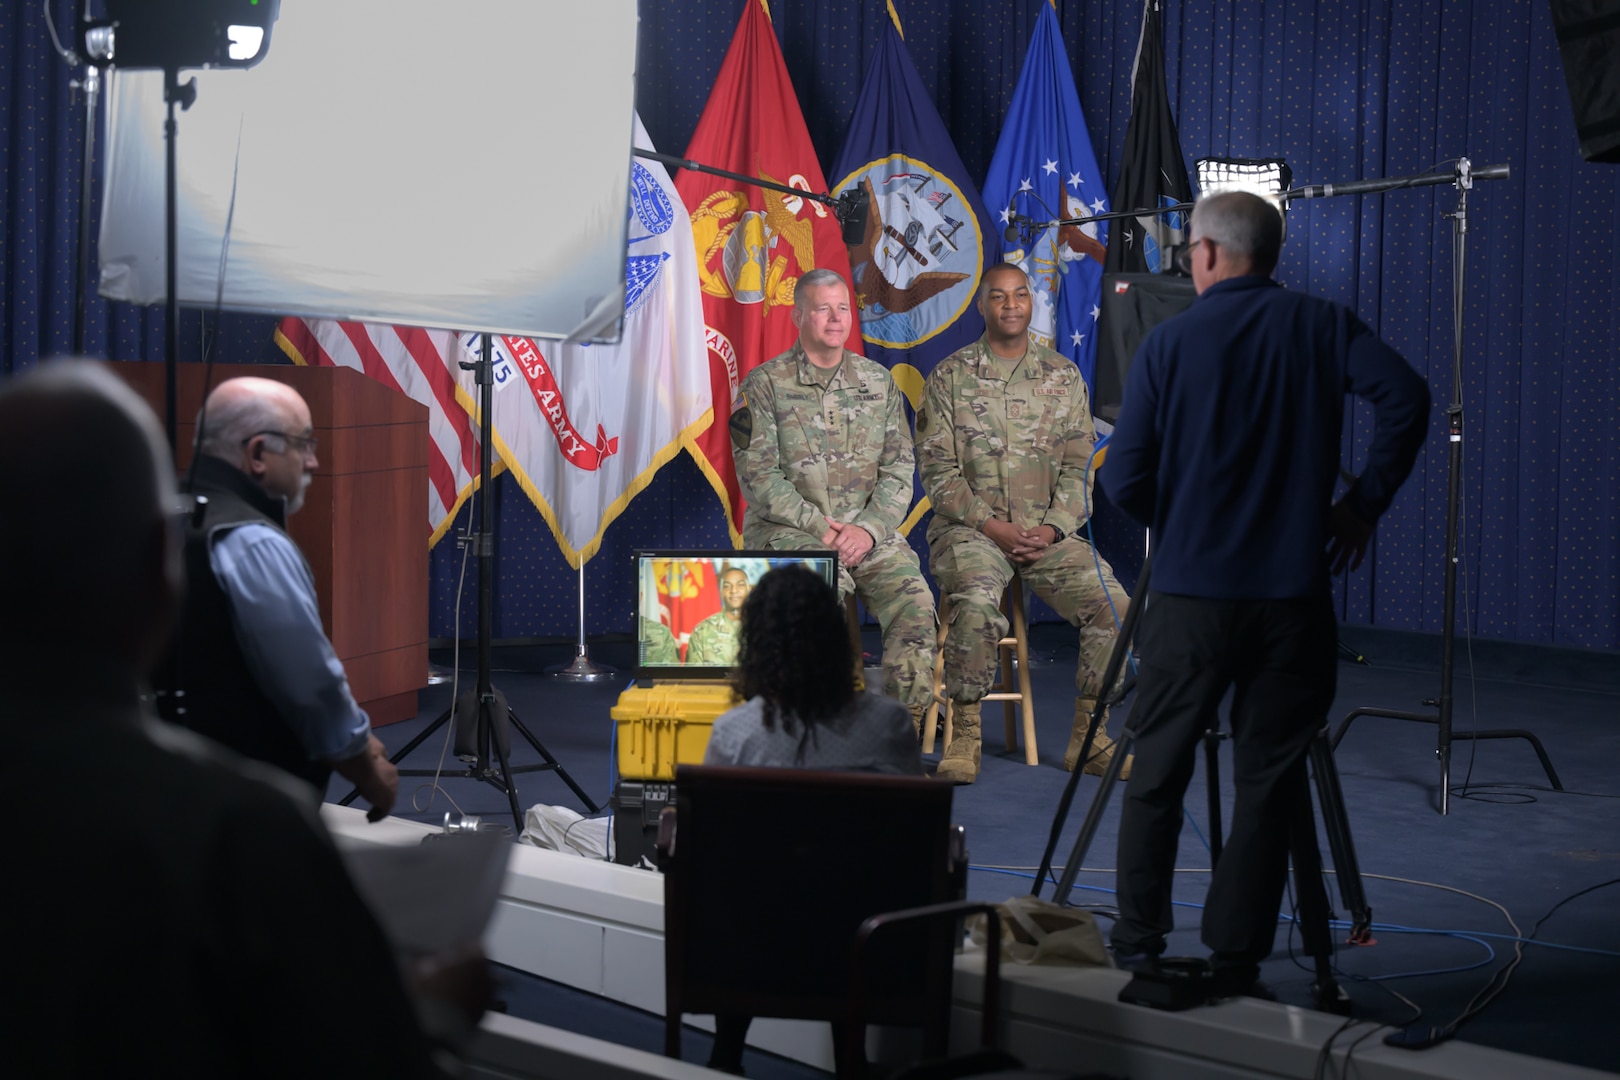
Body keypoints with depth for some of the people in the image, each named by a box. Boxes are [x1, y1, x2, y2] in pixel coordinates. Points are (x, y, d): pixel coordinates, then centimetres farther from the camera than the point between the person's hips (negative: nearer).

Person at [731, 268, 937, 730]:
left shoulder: (878, 383, 14)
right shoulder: (766, 384, 3)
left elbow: (898, 470, 9)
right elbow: (758, 475, -4)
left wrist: (868, 528, -9)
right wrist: (819, 527, -13)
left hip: (869, 528, 3)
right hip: (786, 529, -3)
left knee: (915, 600, -22)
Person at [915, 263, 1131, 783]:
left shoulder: (1064, 377, 11)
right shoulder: (950, 377, 4)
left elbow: (1078, 467, 8)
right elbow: (938, 470, -1)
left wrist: (1053, 529, -9)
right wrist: (991, 525, -13)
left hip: (1048, 531, 3)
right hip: (969, 527, -3)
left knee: (1110, 603, -20)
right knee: (976, 604, -34)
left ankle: (1087, 737, -7)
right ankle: (964, 737, -20)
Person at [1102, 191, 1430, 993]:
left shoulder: (1170, 342, 0)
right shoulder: (1322, 327, 2)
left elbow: (1124, 481, -3)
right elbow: (1405, 397, -14)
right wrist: (1366, 500, -2)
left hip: (1189, 594, 0)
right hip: (1294, 595, 1)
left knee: (1156, 773, 13)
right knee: (1267, 782, 7)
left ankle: (1138, 949, 19)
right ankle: (1235, 965, 8)